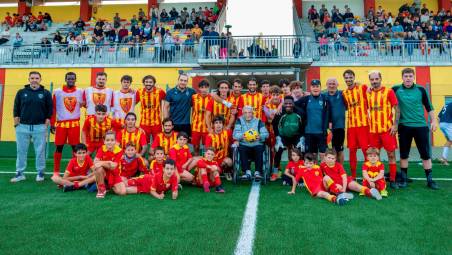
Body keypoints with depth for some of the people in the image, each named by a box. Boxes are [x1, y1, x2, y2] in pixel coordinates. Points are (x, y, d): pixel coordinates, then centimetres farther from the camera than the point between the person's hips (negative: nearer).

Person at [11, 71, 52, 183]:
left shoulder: (46, 93, 4)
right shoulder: (21, 92, 7)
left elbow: (50, 109, 5)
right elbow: (16, 109, 10)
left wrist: (47, 122, -2)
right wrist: (16, 121, 1)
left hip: (39, 127, -2)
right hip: (22, 127, 2)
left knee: (40, 151, 3)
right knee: (21, 151, 7)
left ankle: (40, 173, 15)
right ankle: (19, 173, 17)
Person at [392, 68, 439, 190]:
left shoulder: (421, 89, 1)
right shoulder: (396, 89, -2)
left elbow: (429, 106, 6)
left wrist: (433, 121, 2)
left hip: (421, 126, 1)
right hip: (404, 127, 0)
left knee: (426, 154, 4)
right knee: (404, 155, 6)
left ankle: (430, 180, 14)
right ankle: (404, 178, 18)